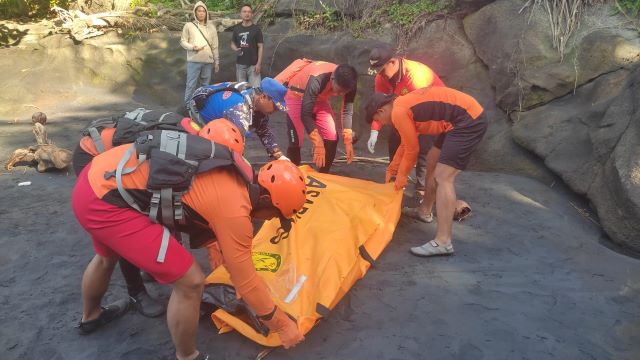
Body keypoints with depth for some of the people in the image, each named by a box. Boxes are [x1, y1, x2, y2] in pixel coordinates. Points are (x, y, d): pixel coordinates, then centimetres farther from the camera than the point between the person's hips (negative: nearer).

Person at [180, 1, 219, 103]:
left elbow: (215, 46, 12)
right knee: (191, 85, -3)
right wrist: (192, 47, -15)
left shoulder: (211, 27, 11)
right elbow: (183, 42, 4)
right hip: (193, 61, -3)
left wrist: (217, 61, 10)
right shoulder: (189, 26, 3)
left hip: (208, 61, 3)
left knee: (205, 85, 9)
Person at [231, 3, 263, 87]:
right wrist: (236, 49, -5)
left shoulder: (256, 29, -1)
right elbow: (233, 43, 19)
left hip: (253, 64, -3)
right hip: (240, 64, 3)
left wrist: (259, 63, -10)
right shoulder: (237, 28, 9)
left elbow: (260, 47, -2)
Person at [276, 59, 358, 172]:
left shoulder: (348, 84, -24)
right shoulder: (317, 80, -41)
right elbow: (305, 115, -38)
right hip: (296, 96, -5)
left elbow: (347, 111, -15)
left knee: (332, 138, -5)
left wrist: (348, 142, -22)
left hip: (319, 99, 5)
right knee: (296, 142, -12)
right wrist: (318, 145, -39)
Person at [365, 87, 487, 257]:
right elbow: (406, 143, 28)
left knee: (443, 178, -14)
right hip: (469, 116, 11)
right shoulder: (403, 103, 17)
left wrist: (401, 176, 8)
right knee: (433, 160, 24)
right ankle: (425, 209, 40)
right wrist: (391, 169, 36)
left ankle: (442, 242, -15)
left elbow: (412, 149, -7)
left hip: (468, 121, -11)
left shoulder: (398, 112, -13)